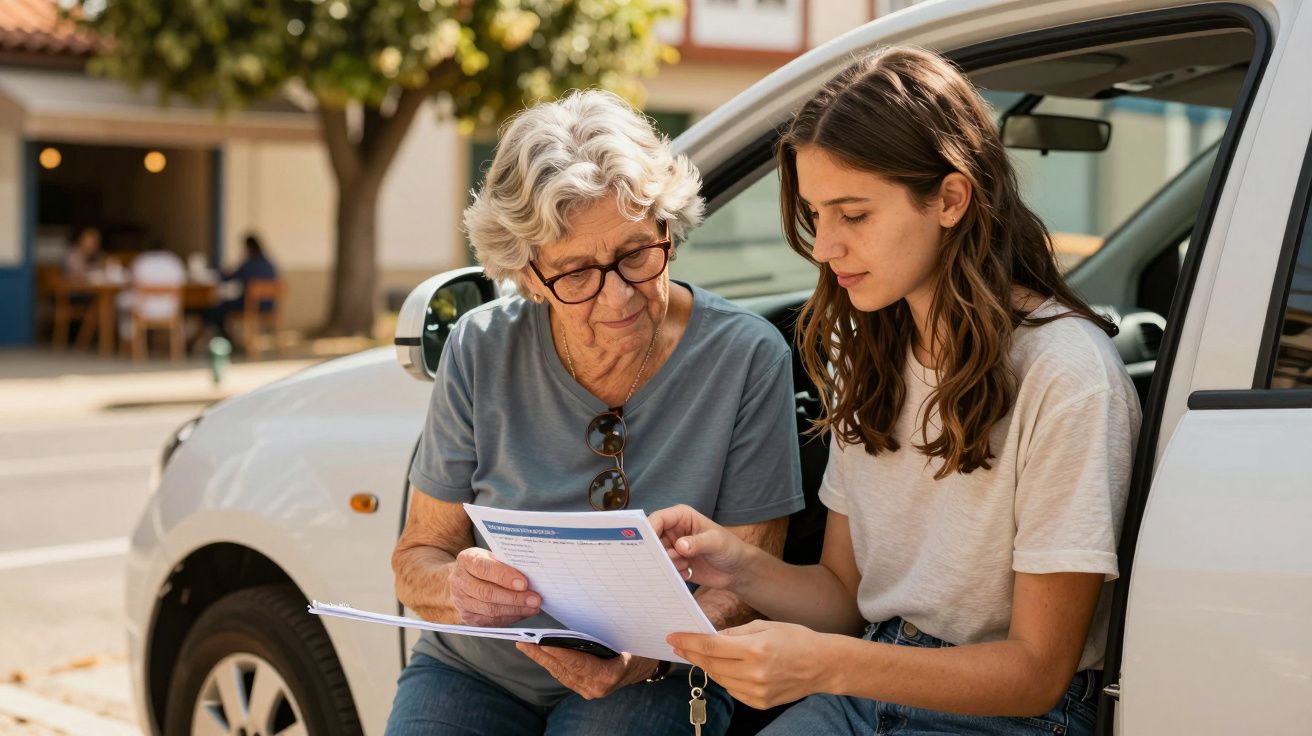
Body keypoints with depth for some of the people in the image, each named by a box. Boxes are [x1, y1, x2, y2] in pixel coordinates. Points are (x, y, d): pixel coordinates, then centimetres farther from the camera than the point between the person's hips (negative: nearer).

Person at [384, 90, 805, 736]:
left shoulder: (746, 357, -11)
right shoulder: (482, 351, -7)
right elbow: (415, 559, -1)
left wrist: (651, 655, -28)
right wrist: (457, 586, -26)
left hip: (655, 681, -1)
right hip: (473, 669, 1)